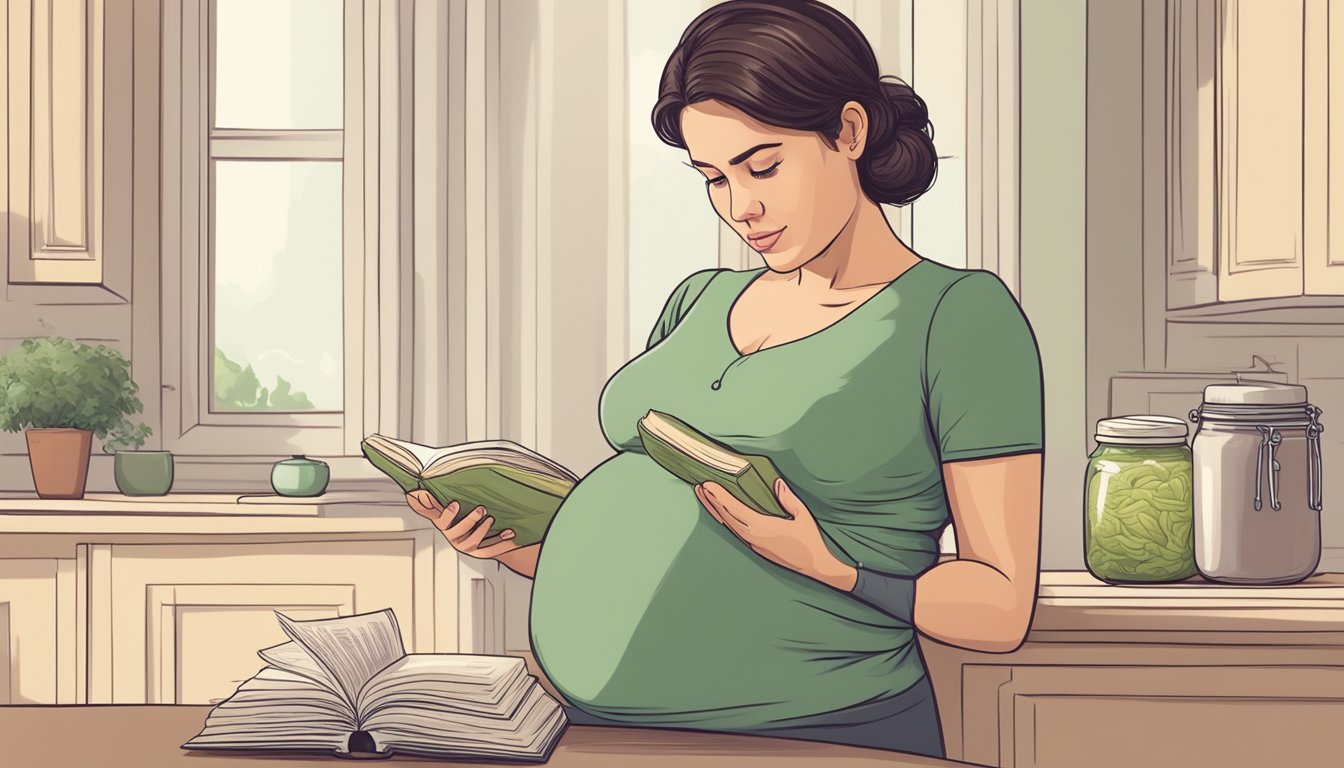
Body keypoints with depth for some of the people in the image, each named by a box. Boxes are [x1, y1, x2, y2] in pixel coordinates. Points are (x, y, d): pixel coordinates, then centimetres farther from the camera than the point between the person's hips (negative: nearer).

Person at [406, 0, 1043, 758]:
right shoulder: (697, 303, 12)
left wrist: (830, 565, -21)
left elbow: (1003, 607, -8)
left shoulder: (959, 314, -5)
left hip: (806, 730, -5)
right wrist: (514, 540, 0)